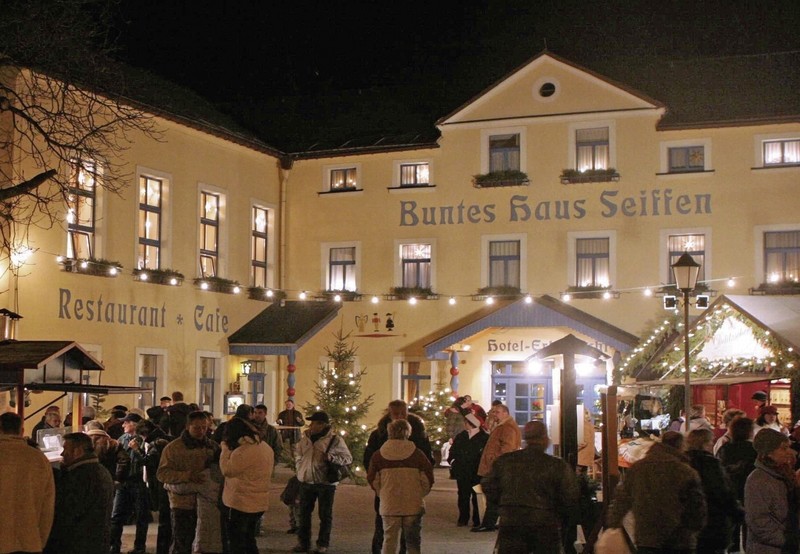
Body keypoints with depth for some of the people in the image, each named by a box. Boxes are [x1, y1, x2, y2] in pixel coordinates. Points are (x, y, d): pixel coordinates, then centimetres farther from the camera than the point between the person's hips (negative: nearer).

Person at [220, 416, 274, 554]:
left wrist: (225, 448, -7)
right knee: (249, 540, 20)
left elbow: (227, 470, -17)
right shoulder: (265, 446, 8)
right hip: (259, 502, 9)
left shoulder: (244, 450, -22)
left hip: (240, 503, -8)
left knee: (237, 543, 2)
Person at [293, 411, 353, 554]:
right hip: (306, 482, 5)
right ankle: (303, 542, 22)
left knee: (325, 515, 4)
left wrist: (331, 457, -23)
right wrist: (301, 468, 10)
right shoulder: (306, 437, 5)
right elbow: (298, 454, 22)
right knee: (304, 513, 11)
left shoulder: (335, 440, -10)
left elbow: (348, 458, -9)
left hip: (326, 483, -5)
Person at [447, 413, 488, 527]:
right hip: (462, 473, 5)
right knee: (463, 496, 9)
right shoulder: (460, 437, 10)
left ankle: (477, 520, 8)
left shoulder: (484, 438, -6)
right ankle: (463, 519, 18)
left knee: (477, 497, 0)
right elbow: (453, 451, 18)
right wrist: (452, 460, 4)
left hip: (477, 474, -4)